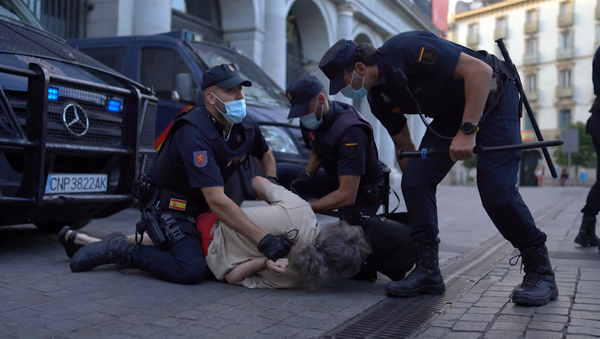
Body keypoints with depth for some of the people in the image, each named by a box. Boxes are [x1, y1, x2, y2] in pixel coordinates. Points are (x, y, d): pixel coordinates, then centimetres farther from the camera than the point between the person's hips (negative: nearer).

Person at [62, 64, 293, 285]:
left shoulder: (246, 127, -6)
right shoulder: (194, 134, -31)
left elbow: (266, 155, 19)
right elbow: (216, 201, -38)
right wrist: (263, 240, -41)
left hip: (198, 206, 9)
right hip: (167, 205, -9)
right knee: (192, 269, -27)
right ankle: (119, 250, -6)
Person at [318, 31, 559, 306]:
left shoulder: (407, 49, -29)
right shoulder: (378, 97, -4)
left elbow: (480, 70, -32)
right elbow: (403, 145, 8)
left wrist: (467, 130, -36)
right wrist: (416, 194, 11)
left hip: (493, 98, -7)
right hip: (450, 113, 7)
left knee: (496, 189, -17)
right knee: (415, 180, -8)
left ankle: (540, 272, 0)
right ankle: (427, 270, -1)